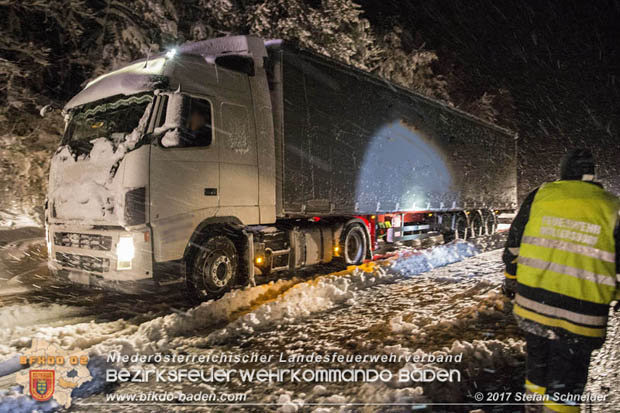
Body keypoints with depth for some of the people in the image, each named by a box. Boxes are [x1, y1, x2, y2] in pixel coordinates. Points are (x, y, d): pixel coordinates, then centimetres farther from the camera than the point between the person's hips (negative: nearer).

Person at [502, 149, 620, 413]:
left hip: (531, 304, 3)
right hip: (578, 318, -2)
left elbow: (513, 245, 8)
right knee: (565, 384, 10)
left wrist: (510, 281, 21)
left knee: (537, 366, 23)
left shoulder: (540, 195, 3)